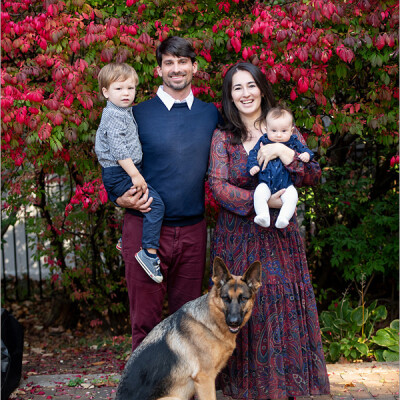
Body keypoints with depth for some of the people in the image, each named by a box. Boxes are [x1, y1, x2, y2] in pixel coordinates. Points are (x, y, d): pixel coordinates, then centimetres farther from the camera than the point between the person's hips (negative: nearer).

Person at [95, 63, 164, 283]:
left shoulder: (125, 111, 16)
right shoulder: (114, 116, -16)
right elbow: (118, 149, -24)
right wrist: (134, 174, -27)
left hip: (126, 171, 11)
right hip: (119, 174, -11)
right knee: (155, 203, -19)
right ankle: (149, 252, -20)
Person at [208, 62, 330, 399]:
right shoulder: (222, 138, 4)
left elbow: (314, 176, -1)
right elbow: (218, 185, -8)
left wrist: (286, 152, -17)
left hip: (280, 235, 1)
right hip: (237, 236, 0)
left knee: (283, 306, -1)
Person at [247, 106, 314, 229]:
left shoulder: (293, 142, 9)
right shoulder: (263, 141, 8)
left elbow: (305, 149, 15)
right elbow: (253, 154, 9)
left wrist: (306, 155, -9)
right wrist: (253, 165, -9)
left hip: (286, 184, 0)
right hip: (266, 183, 0)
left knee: (292, 196, -28)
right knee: (259, 193, -28)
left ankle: (282, 219, -34)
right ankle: (263, 216, -34)